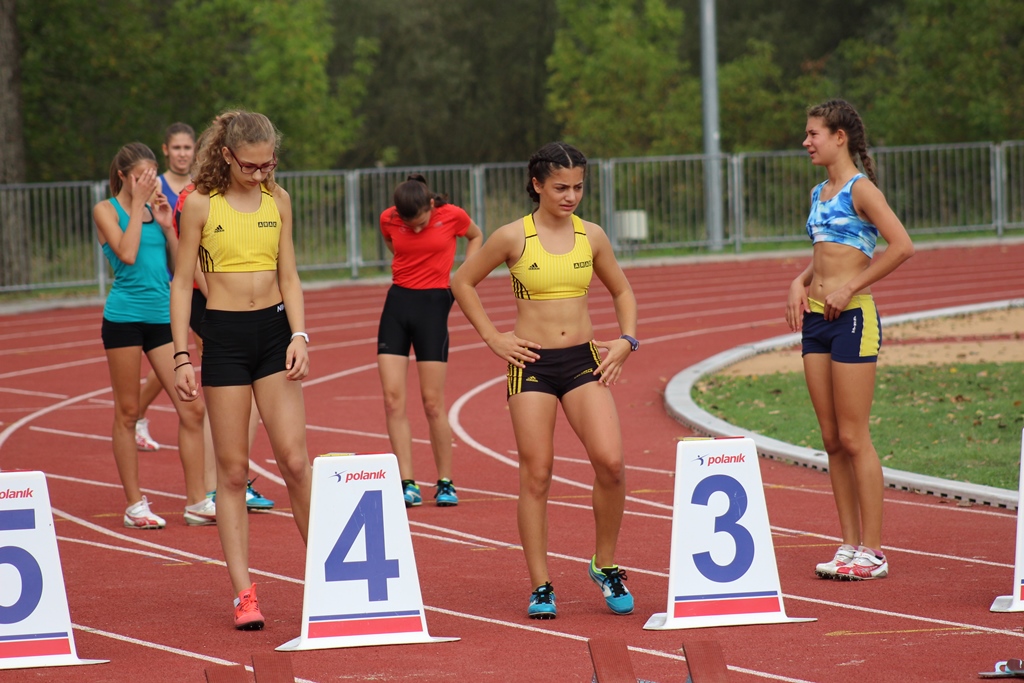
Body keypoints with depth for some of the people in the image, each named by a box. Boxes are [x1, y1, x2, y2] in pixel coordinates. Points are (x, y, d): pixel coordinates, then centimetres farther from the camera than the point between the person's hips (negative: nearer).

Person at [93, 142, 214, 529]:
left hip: (162, 315, 5)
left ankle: (197, 502, 4)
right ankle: (135, 506, 8)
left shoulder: (153, 210, 13)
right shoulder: (106, 210, -1)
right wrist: (138, 204, -10)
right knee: (127, 412, 2)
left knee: (192, 409, -1)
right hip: (124, 317, -5)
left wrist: (166, 225, 1)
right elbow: (127, 254, -17)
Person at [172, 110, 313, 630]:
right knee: (232, 469, 0)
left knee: (294, 457, -7)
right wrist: (182, 356, -6)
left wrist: (300, 337, -3)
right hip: (224, 334, -2)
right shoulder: (200, 205, -2)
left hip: (274, 330, 2)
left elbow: (289, 277, 11)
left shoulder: (278, 201, 7)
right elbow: (182, 282, 0)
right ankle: (243, 593, 1)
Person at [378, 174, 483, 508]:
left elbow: (475, 236, 14)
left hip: (433, 304, -3)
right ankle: (407, 484, -4)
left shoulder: (452, 216, -7)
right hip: (397, 302, 3)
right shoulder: (389, 220, -1)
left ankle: (445, 483, 10)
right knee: (393, 398, -6)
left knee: (432, 402, -3)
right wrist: (408, 271, 10)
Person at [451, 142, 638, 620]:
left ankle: (606, 565, 5)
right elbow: (462, 282, 8)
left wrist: (627, 339, 6)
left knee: (610, 461, -14)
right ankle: (541, 587, 4)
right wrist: (492, 337, 2)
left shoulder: (592, 237, 5)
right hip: (532, 364, -2)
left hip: (583, 360, 2)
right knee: (535, 473, -3)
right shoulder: (513, 238, -4)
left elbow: (622, 292, 20)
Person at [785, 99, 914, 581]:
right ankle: (849, 544, 13)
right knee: (832, 440, 8)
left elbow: (902, 246, -18)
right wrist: (801, 282, 8)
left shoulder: (860, 189, -9)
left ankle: (872, 550, -3)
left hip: (852, 317, -8)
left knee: (853, 438, -7)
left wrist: (849, 288, -16)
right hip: (816, 320, 8)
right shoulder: (820, 193, 15)